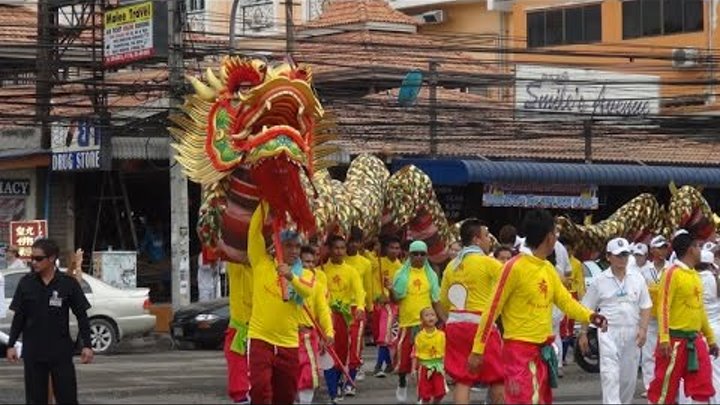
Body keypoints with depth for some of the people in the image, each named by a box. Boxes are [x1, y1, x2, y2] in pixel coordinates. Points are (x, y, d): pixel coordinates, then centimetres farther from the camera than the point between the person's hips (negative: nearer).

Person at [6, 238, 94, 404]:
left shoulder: (68, 283, -5)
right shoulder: (26, 283, 1)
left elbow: (82, 316, 0)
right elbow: (19, 317, 7)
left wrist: (87, 345, -5)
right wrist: (11, 345, 4)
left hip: (61, 352, -2)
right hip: (33, 353, 2)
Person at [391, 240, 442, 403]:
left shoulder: (431, 275, 6)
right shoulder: (402, 274, 1)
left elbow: (436, 300, 9)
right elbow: (396, 298, 0)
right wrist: (390, 289, -20)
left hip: (426, 322, 1)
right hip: (406, 321, -1)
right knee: (403, 355, 3)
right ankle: (402, 385, 28)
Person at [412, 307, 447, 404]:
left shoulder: (441, 335, -2)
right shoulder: (419, 336, -5)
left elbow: (445, 352, 2)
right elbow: (415, 353, -2)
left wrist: (445, 366, -1)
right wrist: (414, 368, -6)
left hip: (438, 366, 1)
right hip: (424, 366, -1)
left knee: (440, 392, 1)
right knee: (425, 393, 3)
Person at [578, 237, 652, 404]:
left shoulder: (637, 278, 6)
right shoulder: (600, 281, 0)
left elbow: (645, 307, 8)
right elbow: (587, 309, 6)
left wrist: (643, 329, -5)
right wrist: (583, 333, 3)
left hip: (632, 333, 3)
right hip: (609, 332, -3)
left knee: (629, 376, 9)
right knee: (610, 374, -15)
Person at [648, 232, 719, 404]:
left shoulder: (695, 275, 14)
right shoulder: (673, 273, -11)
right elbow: (664, 307, -16)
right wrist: (664, 338, -24)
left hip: (695, 339, 8)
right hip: (675, 339, -8)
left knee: (702, 387, 6)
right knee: (665, 388, -3)